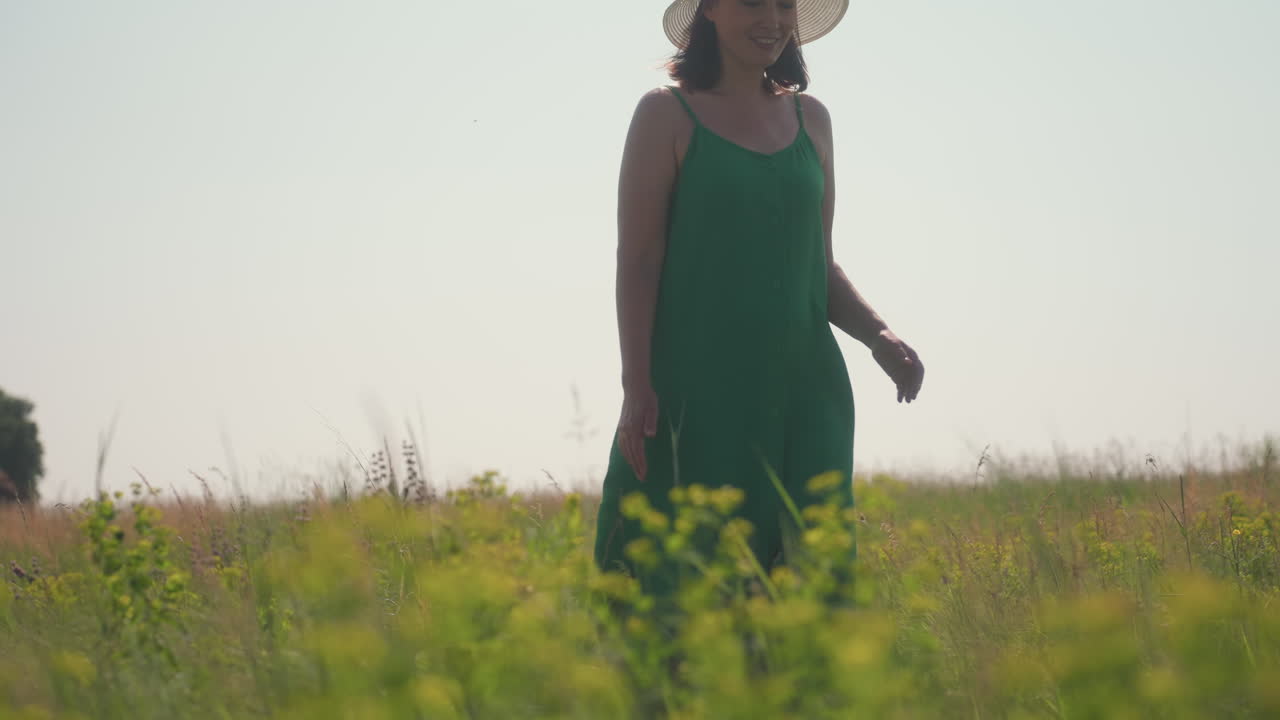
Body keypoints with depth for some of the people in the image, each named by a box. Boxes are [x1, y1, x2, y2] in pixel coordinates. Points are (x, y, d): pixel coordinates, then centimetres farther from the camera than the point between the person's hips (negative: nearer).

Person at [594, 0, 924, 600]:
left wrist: (878, 335, 1)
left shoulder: (810, 118, 15)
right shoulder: (667, 113, 0)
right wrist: (636, 386, -12)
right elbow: (638, 259, -4)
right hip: (700, 391, -4)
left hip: (803, 389, 5)